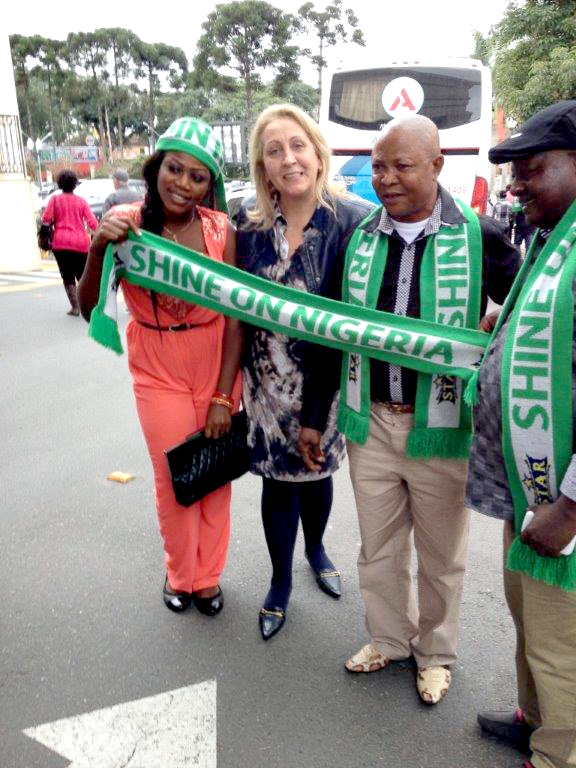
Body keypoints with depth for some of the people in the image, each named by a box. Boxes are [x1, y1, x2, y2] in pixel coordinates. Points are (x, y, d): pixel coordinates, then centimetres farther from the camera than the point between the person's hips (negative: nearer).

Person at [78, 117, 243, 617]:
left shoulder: (220, 230, -10)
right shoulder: (125, 223, -11)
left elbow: (235, 318, -10)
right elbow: (91, 310, -13)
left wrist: (223, 396, -12)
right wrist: (98, 251, -30)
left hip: (218, 366, 1)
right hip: (158, 373, 0)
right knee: (174, 477, 9)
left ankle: (208, 575, 35)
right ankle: (180, 574, 37)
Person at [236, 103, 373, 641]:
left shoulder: (351, 219, -12)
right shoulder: (248, 221, -3)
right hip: (267, 379, 1)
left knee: (317, 470, 18)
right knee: (277, 481, 11)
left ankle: (315, 549, 49)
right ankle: (281, 582, 35)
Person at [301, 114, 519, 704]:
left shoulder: (479, 238, -8)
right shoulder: (357, 239, 2)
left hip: (442, 427, -3)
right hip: (369, 423, 3)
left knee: (441, 555, 17)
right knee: (378, 549, 19)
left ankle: (436, 653, 41)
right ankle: (388, 640, 44)